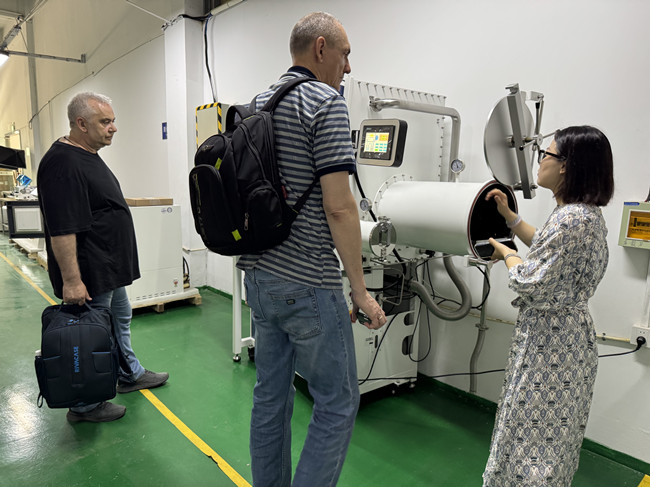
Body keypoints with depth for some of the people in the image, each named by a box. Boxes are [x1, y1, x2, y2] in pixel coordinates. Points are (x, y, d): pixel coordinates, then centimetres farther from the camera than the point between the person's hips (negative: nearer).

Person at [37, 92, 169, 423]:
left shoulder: (89, 156, 11)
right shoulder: (63, 164, -22)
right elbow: (61, 230, -27)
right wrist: (71, 280, -27)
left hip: (110, 267, 11)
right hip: (90, 275, -11)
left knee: (120, 320, 23)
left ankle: (130, 375, 42)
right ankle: (84, 406, 21)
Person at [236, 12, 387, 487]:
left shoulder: (257, 104, 14)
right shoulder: (327, 102, -11)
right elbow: (338, 207, -19)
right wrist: (360, 290, -12)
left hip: (259, 275, 9)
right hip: (307, 284, -8)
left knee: (270, 396, 18)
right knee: (338, 403, 7)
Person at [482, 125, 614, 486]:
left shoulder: (571, 218, -26)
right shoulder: (588, 213, 7)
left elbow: (529, 284, -24)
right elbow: (548, 248, 22)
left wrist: (507, 254, -5)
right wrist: (509, 216, 18)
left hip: (550, 339, -10)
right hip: (569, 332, 10)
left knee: (534, 434, 5)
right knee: (552, 436, 24)